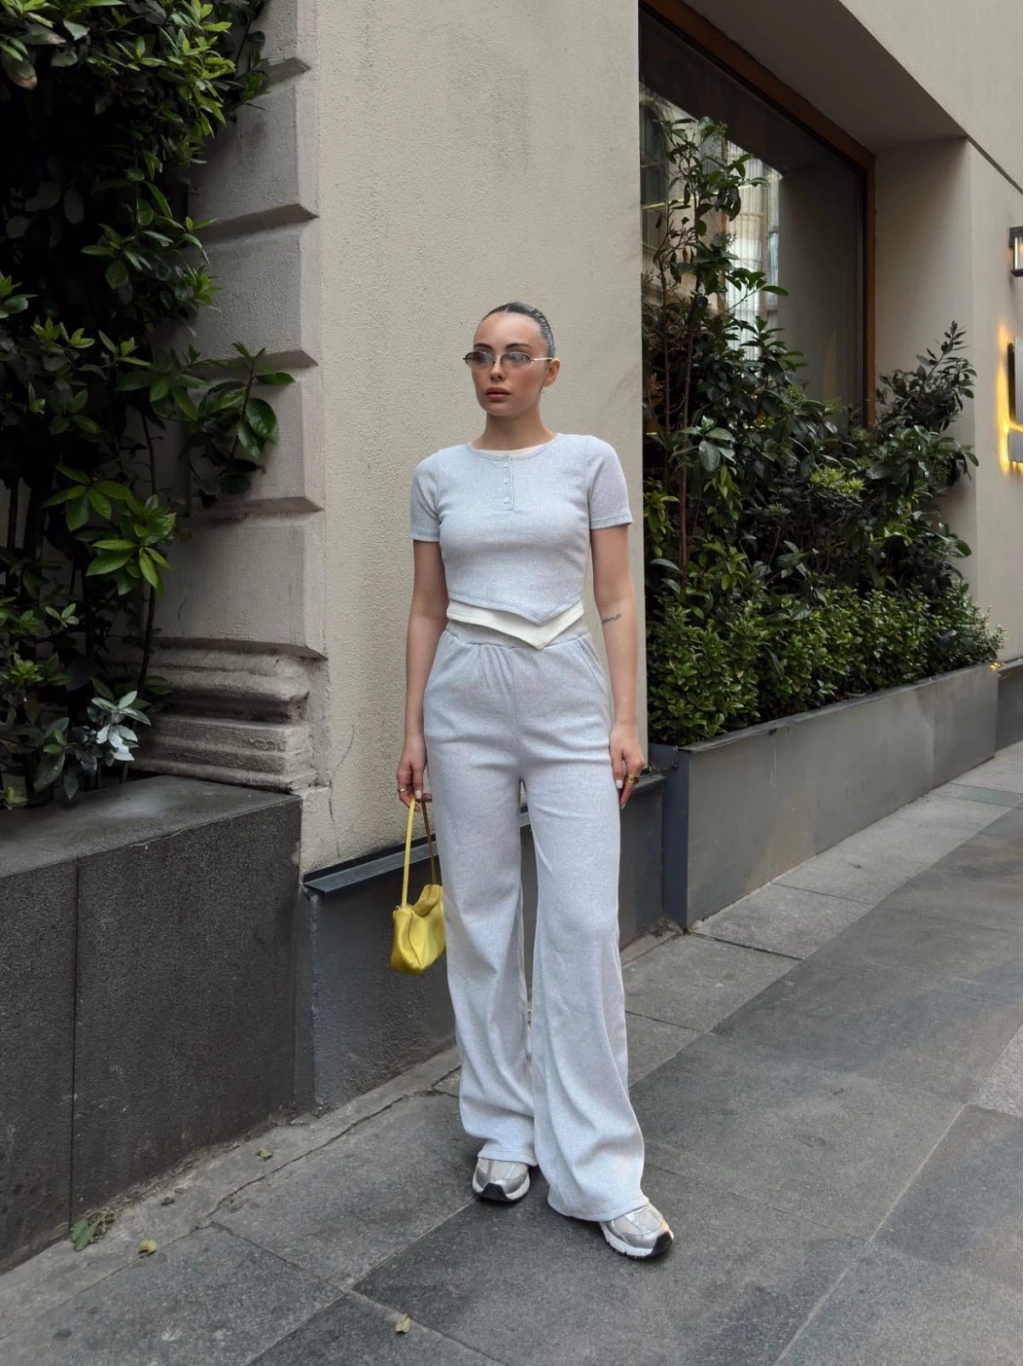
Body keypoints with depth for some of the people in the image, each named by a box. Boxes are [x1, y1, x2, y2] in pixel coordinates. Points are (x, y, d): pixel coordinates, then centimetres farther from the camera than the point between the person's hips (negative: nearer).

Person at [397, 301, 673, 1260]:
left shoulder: (589, 461, 4)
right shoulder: (439, 475, 8)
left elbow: (617, 600, 2)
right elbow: (427, 610, 9)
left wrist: (626, 718, -5)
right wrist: (412, 729, 5)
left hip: (569, 703, -1)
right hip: (466, 705, 2)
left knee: (584, 924, -5)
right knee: (480, 921, 7)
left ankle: (597, 1171, 6)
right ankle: (503, 1131, 24)